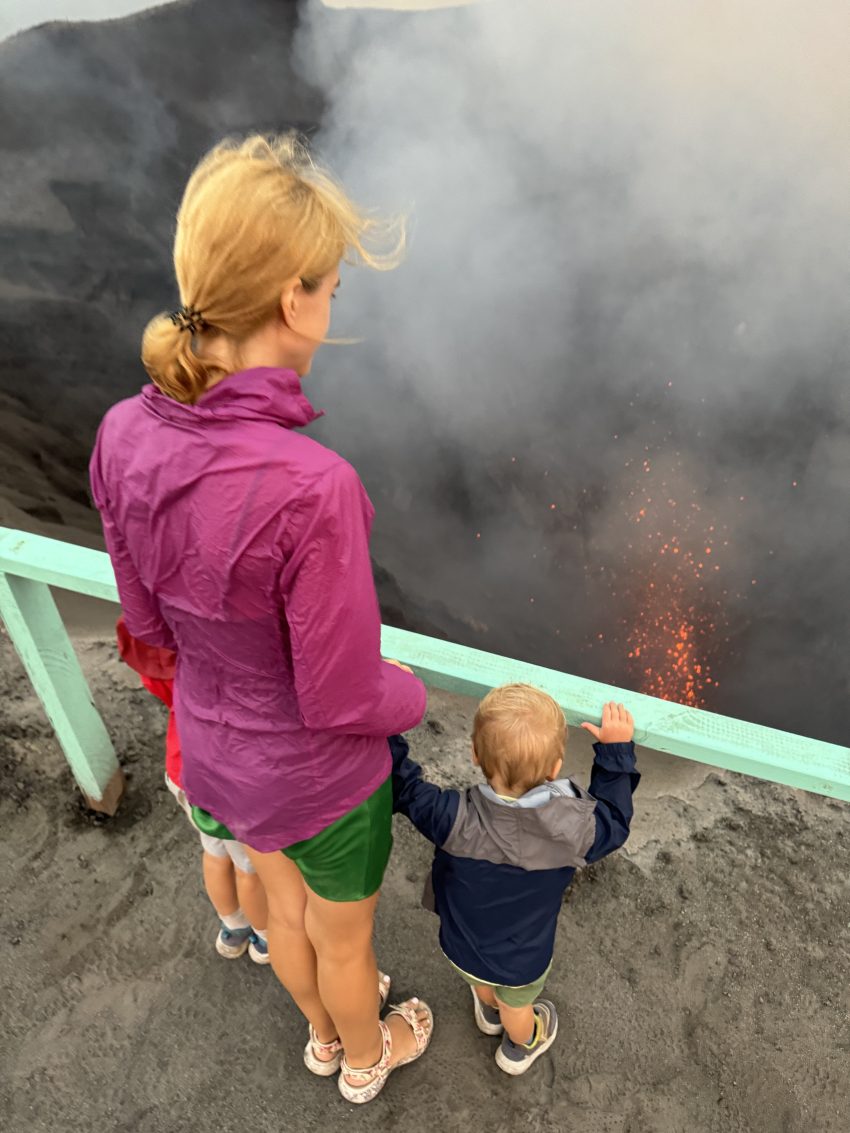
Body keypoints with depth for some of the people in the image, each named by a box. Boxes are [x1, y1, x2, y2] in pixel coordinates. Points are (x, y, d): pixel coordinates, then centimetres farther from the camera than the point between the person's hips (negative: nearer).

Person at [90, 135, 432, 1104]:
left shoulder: (124, 433, -18)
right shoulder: (310, 488, -39)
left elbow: (146, 615, -3)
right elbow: (344, 699, -26)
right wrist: (414, 695, -5)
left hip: (213, 750, 6)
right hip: (320, 778, -5)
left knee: (285, 906, 34)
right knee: (341, 939, 28)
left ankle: (323, 1032, 66)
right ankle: (365, 1058, 62)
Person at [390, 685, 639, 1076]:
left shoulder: (455, 821, -38)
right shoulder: (575, 828, -34)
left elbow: (403, 787, -23)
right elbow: (613, 821, -11)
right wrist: (616, 749, -8)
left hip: (460, 949, 1)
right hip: (524, 964, 0)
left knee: (482, 978, 36)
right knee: (517, 1002, 33)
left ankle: (490, 1010, 67)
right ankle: (520, 1047, 64)